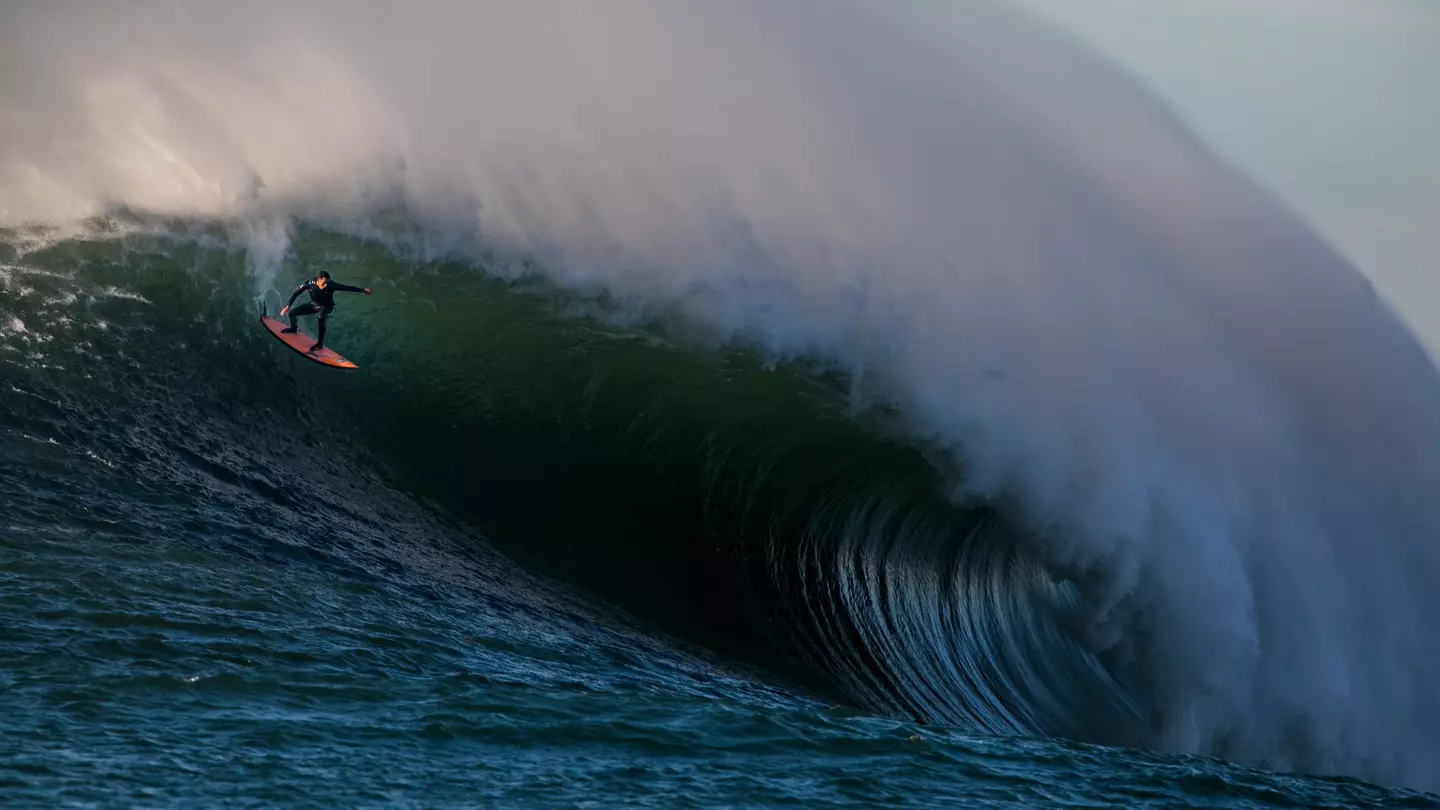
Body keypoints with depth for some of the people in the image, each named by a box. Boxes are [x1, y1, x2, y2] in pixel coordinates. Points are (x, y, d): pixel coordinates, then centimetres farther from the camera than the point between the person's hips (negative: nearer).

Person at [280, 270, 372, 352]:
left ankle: (320, 343, -24)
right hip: (314, 305, 4)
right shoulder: (309, 283, -28)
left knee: (321, 318, -37)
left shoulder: (331, 285, -32)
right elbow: (296, 293, -15)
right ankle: (293, 329, 40)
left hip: (326, 307, -4)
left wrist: (363, 290, -23)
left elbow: (347, 288, -24)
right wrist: (288, 306, -15)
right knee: (292, 313, 3)